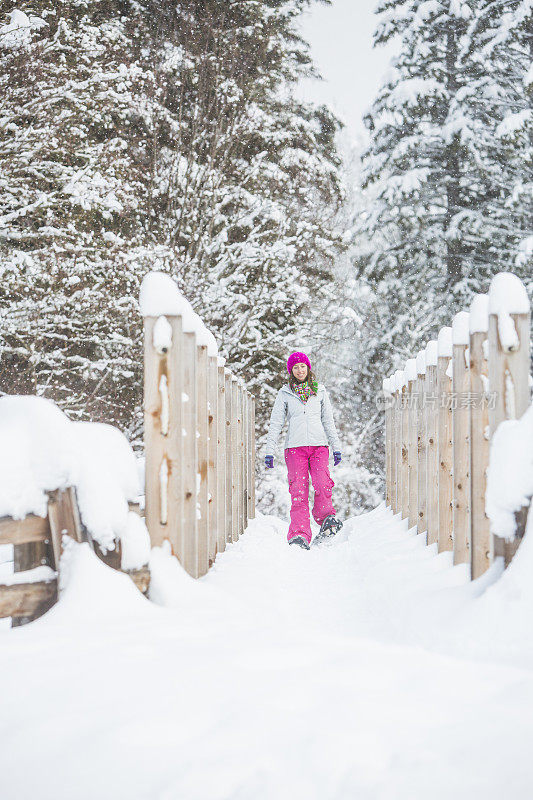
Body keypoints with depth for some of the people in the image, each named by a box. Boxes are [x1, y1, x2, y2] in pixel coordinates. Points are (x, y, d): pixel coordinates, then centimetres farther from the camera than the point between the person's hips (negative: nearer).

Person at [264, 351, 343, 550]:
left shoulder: (320, 391, 15)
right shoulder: (285, 394, 11)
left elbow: (328, 420, 17)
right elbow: (275, 423, 9)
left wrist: (336, 447, 12)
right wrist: (269, 451, 3)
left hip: (319, 445, 1)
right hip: (295, 447, -1)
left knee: (323, 485, -19)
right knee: (298, 491, -10)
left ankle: (326, 518, 4)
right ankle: (299, 535, -12)